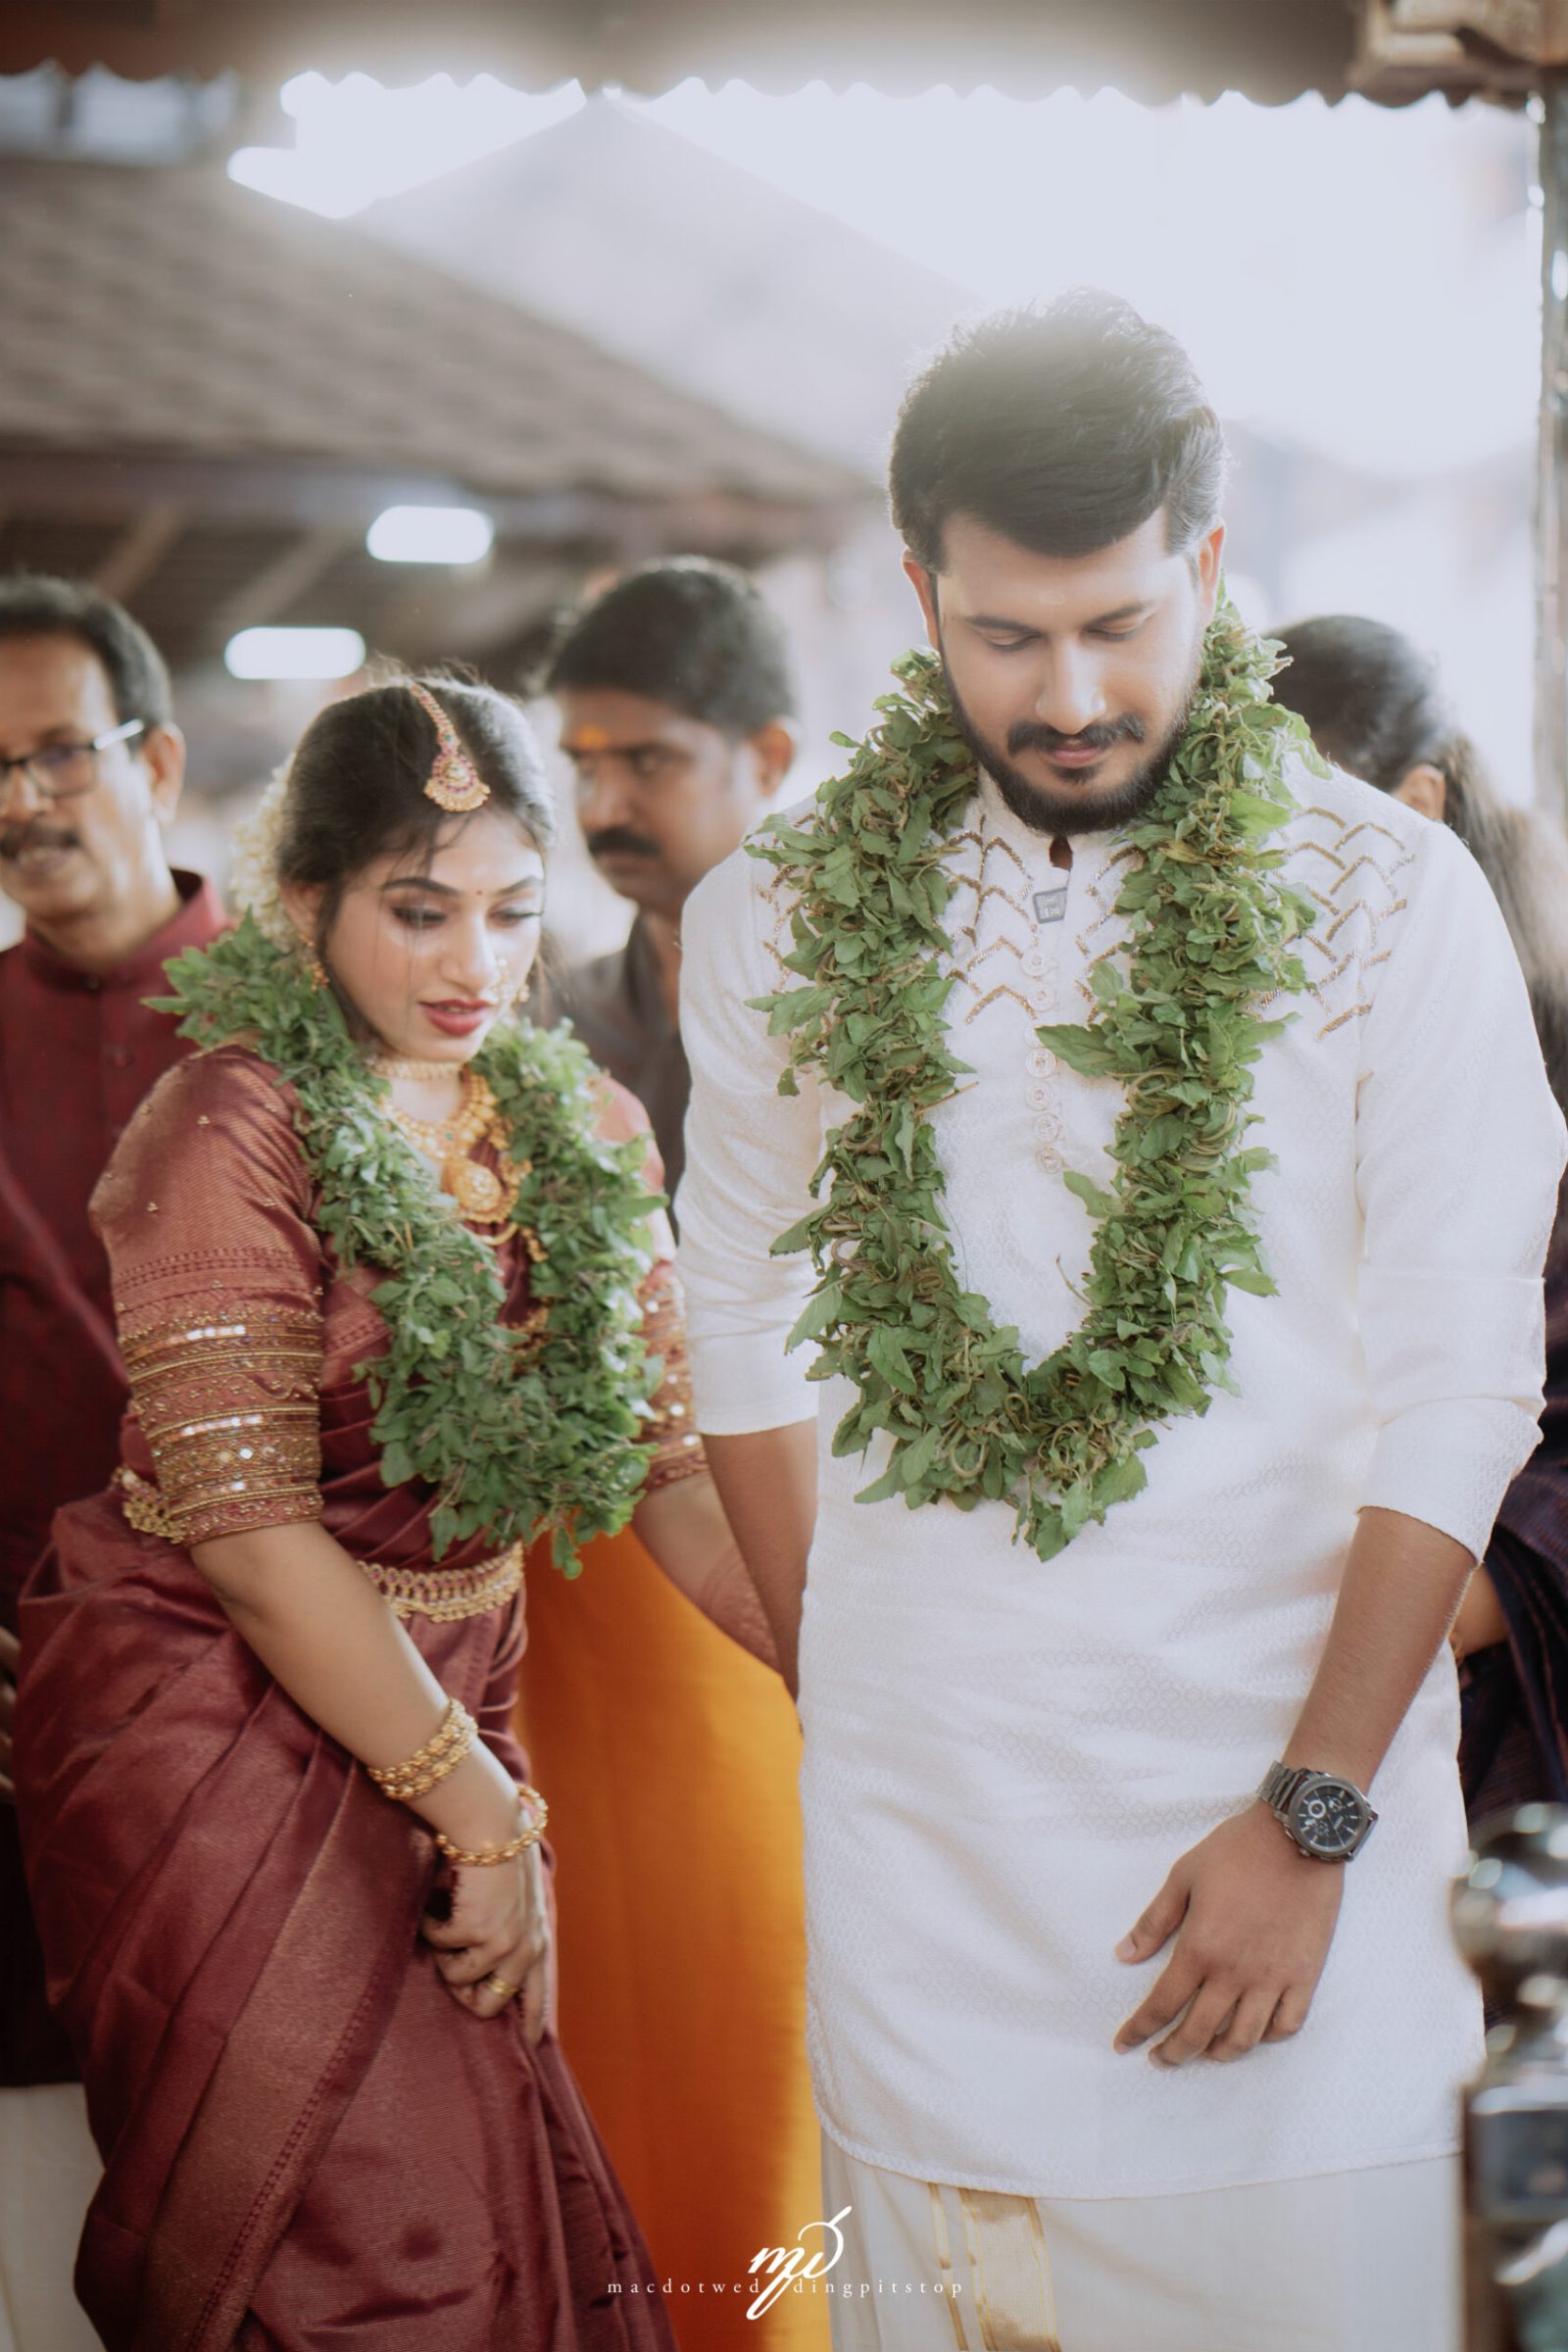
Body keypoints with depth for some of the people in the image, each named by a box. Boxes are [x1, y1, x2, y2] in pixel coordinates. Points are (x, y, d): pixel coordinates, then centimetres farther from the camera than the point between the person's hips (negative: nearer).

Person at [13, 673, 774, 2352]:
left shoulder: (587, 1129, 5)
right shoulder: (230, 1127, -13)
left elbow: (671, 1455, 5)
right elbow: (251, 1534, -17)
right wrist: (485, 1814, -14)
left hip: (439, 1709, 6)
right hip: (209, 1723, -5)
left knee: (507, 2209, 5)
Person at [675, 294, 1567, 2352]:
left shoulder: (1390, 902, -4)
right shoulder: (781, 922, 4)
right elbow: (748, 1342, 10)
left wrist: (1314, 1813, -11)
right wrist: (848, 1692, 6)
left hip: (1285, 1773, -1)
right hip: (917, 1815, 2)